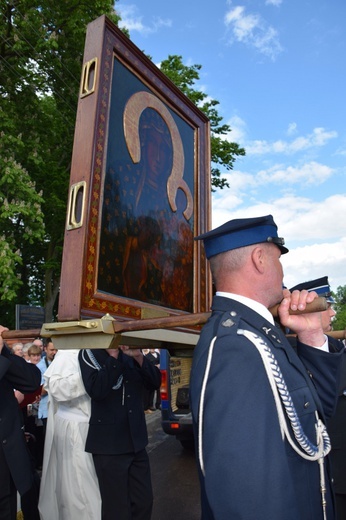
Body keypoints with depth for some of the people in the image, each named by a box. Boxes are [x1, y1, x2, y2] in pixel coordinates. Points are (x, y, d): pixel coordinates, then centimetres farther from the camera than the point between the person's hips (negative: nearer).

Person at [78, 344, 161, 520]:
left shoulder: (129, 350, 7)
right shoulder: (89, 352, -8)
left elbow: (155, 382, 0)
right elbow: (96, 390, -24)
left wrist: (138, 356, -13)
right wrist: (113, 355, -19)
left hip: (136, 440, 5)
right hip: (109, 443, -5)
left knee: (144, 501, 13)